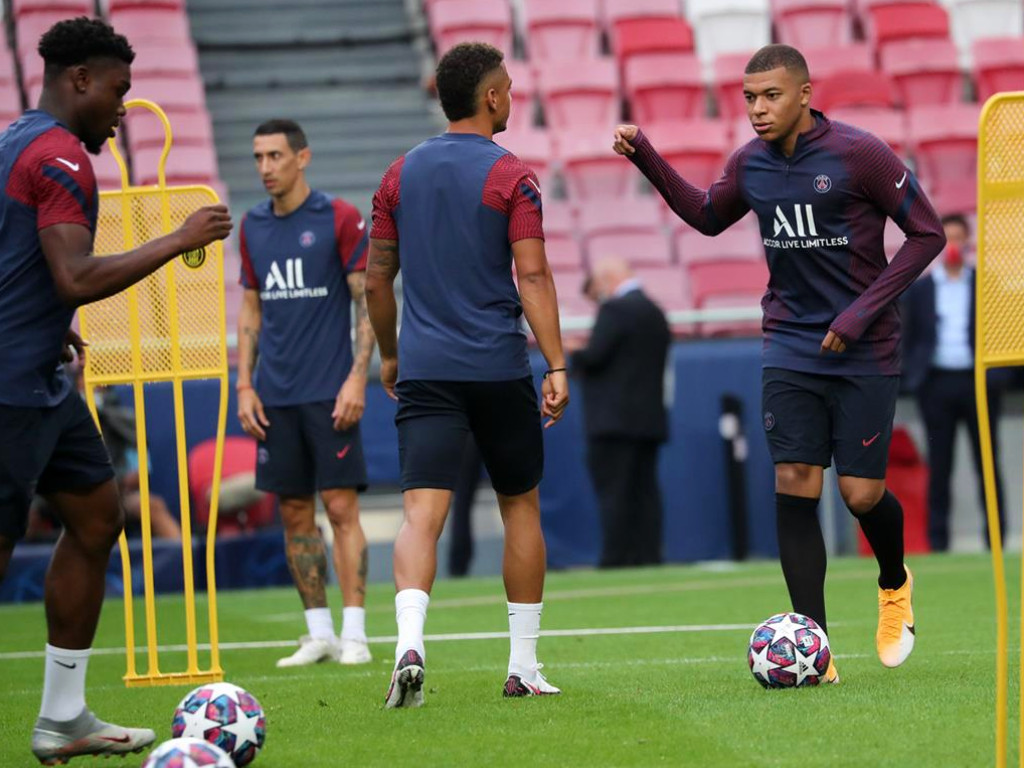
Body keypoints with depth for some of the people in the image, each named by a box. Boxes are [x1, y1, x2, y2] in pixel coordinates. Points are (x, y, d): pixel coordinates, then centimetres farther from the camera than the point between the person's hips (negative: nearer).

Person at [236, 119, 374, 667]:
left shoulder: (339, 219, -4)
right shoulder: (252, 227, 11)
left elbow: (368, 302, -5)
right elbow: (250, 311, 16)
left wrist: (357, 376, -13)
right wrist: (244, 385, 7)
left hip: (329, 394, -5)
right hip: (274, 396, 5)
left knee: (340, 507, -7)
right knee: (294, 513, 5)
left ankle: (354, 633, -5)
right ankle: (318, 633, 10)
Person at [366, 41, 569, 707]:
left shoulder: (401, 174, 9)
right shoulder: (512, 177, -5)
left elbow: (377, 281, 13)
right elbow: (532, 277, -13)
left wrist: (389, 353, 26)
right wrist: (557, 366, -13)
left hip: (423, 370, 2)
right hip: (499, 369, -2)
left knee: (422, 512, -8)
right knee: (521, 507, 14)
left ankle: (410, 641, -32)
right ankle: (524, 666, 17)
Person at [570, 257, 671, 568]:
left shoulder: (614, 310, -10)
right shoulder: (655, 313, 17)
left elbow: (593, 357, -16)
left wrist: (573, 357, 6)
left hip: (615, 418, -8)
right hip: (650, 419, 8)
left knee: (613, 494, -8)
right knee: (645, 492, 6)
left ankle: (615, 562, -11)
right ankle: (648, 558, 2)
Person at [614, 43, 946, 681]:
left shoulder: (859, 154, -12)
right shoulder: (750, 165, 3)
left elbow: (928, 234, -8)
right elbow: (707, 216, 24)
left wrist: (864, 310, -14)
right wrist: (645, 158, 11)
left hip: (865, 353, -4)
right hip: (792, 349, 4)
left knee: (861, 492, -5)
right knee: (794, 486, -9)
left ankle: (895, 584, 30)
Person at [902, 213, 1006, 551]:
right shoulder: (919, 289, 10)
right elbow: (908, 337, 9)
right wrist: (911, 377, -4)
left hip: (977, 381, 0)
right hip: (937, 382, 0)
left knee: (987, 461, 1)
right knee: (939, 465, 3)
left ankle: (995, 538, 4)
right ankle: (938, 541, 5)